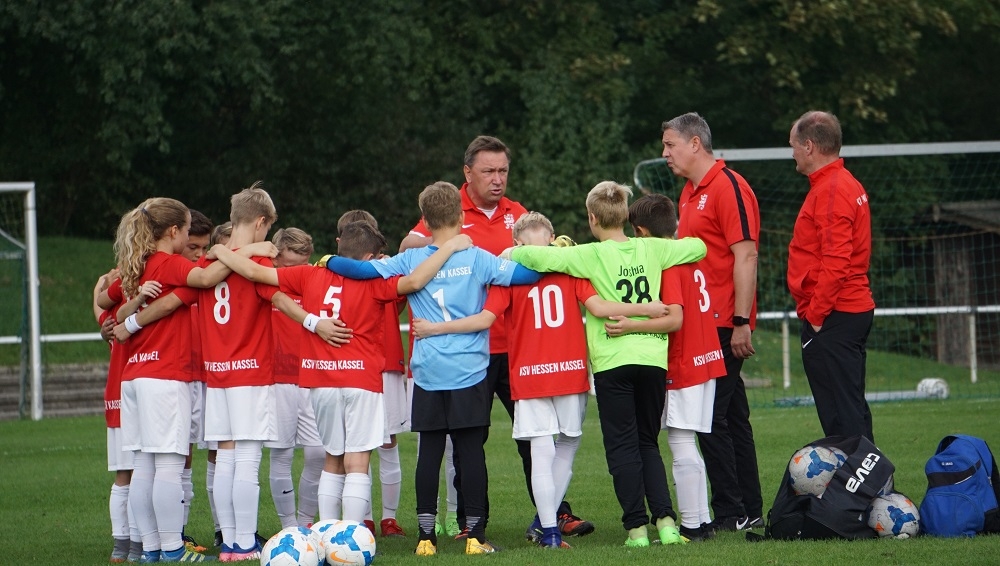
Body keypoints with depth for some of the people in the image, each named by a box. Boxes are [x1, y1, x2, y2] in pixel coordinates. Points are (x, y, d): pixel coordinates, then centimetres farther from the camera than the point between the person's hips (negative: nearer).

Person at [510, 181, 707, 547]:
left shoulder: (592, 256, -7)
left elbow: (536, 256, -13)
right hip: (653, 357, 4)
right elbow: (697, 247, 18)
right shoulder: (651, 250, 5)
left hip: (613, 362, -4)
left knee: (622, 446, 4)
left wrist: (509, 254, 6)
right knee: (648, 444, 15)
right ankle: (665, 520, 3)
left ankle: (637, 526, -1)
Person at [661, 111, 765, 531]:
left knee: (711, 418, -9)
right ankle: (749, 509, 16)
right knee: (731, 417, 12)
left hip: (724, 325, -10)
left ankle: (730, 513, -6)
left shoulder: (728, 188, -12)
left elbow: (746, 256, -18)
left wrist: (742, 321, -21)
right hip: (701, 322, 10)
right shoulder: (689, 193, 17)